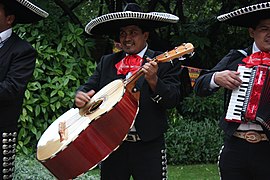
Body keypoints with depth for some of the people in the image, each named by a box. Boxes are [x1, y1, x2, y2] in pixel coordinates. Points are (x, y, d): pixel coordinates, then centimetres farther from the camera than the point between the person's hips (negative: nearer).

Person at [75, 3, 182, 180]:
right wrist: (81, 94, -10)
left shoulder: (165, 62, 1)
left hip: (149, 146, -3)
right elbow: (90, 86, 13)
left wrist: (153, 80, -25)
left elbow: (173, 100, -8)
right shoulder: (107, 62, 14)